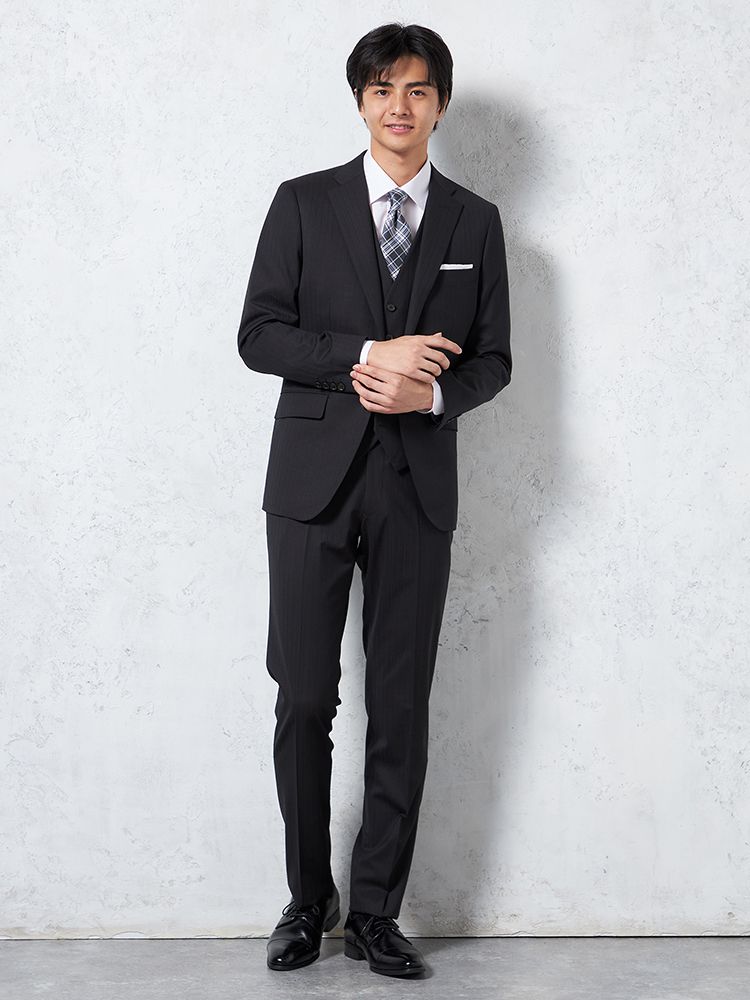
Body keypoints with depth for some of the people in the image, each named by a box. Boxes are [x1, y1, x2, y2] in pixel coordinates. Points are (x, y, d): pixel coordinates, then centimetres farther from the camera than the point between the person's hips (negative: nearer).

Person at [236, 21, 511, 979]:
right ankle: (307, 900, 19)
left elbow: (492, 360, 9)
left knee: (401, 711, 4)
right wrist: (366, 357, -16)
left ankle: (375, 914, 16)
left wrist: (430, 390, -13)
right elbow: (258, 333, -2)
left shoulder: (475, 222, 10)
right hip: (314, 478, -1)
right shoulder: (303, 203, 5)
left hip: (417, 487, 1)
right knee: (304, 702, 2)